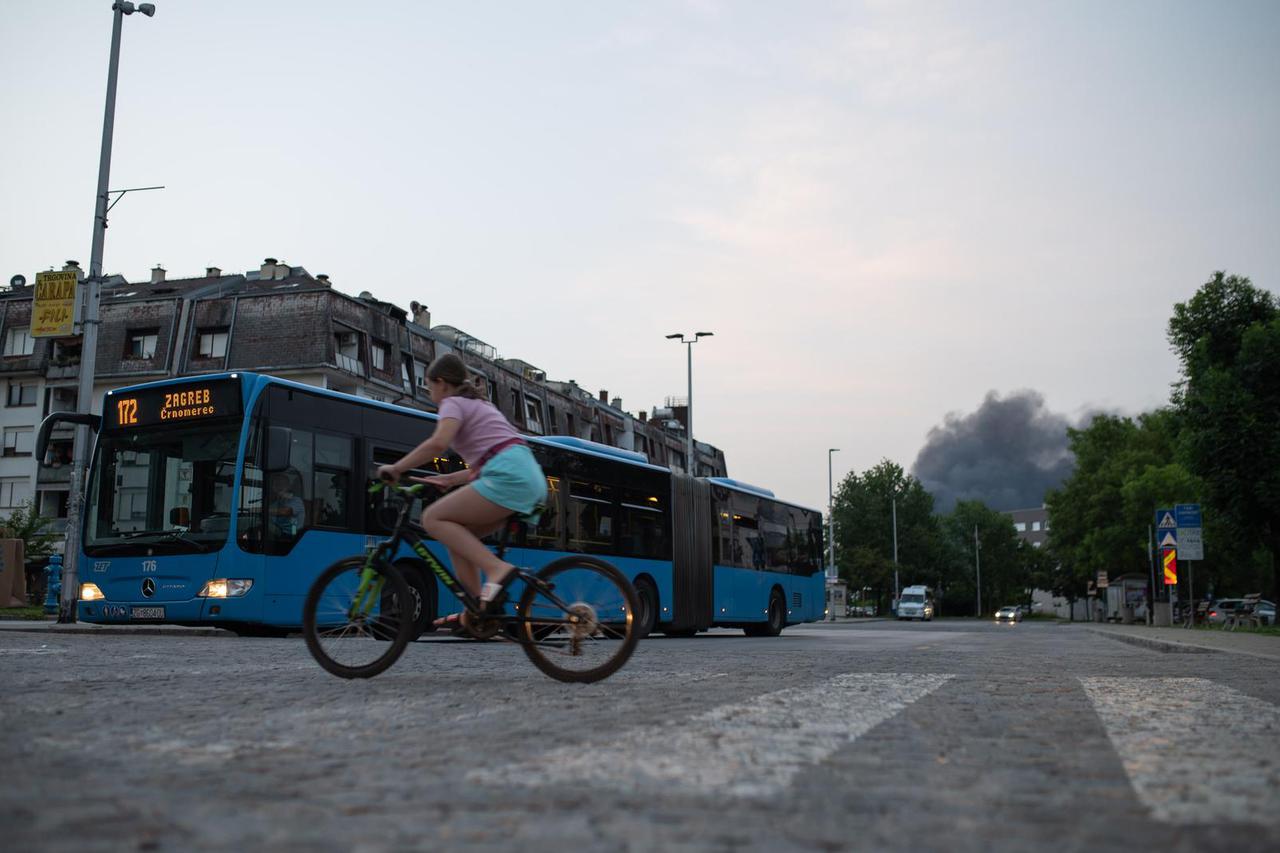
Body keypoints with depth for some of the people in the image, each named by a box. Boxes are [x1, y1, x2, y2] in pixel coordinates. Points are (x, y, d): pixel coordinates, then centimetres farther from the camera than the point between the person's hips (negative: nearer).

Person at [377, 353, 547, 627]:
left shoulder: (453, 403, 4)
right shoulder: (478, 405, 32)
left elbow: (438, 443, -16)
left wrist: (396, 469, -7)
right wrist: (448, 479, 27)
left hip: (509, 476, -9)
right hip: (530, 477, 9)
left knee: (434, 519, -6)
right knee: (457, 533, 15)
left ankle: (496, 569, -19)